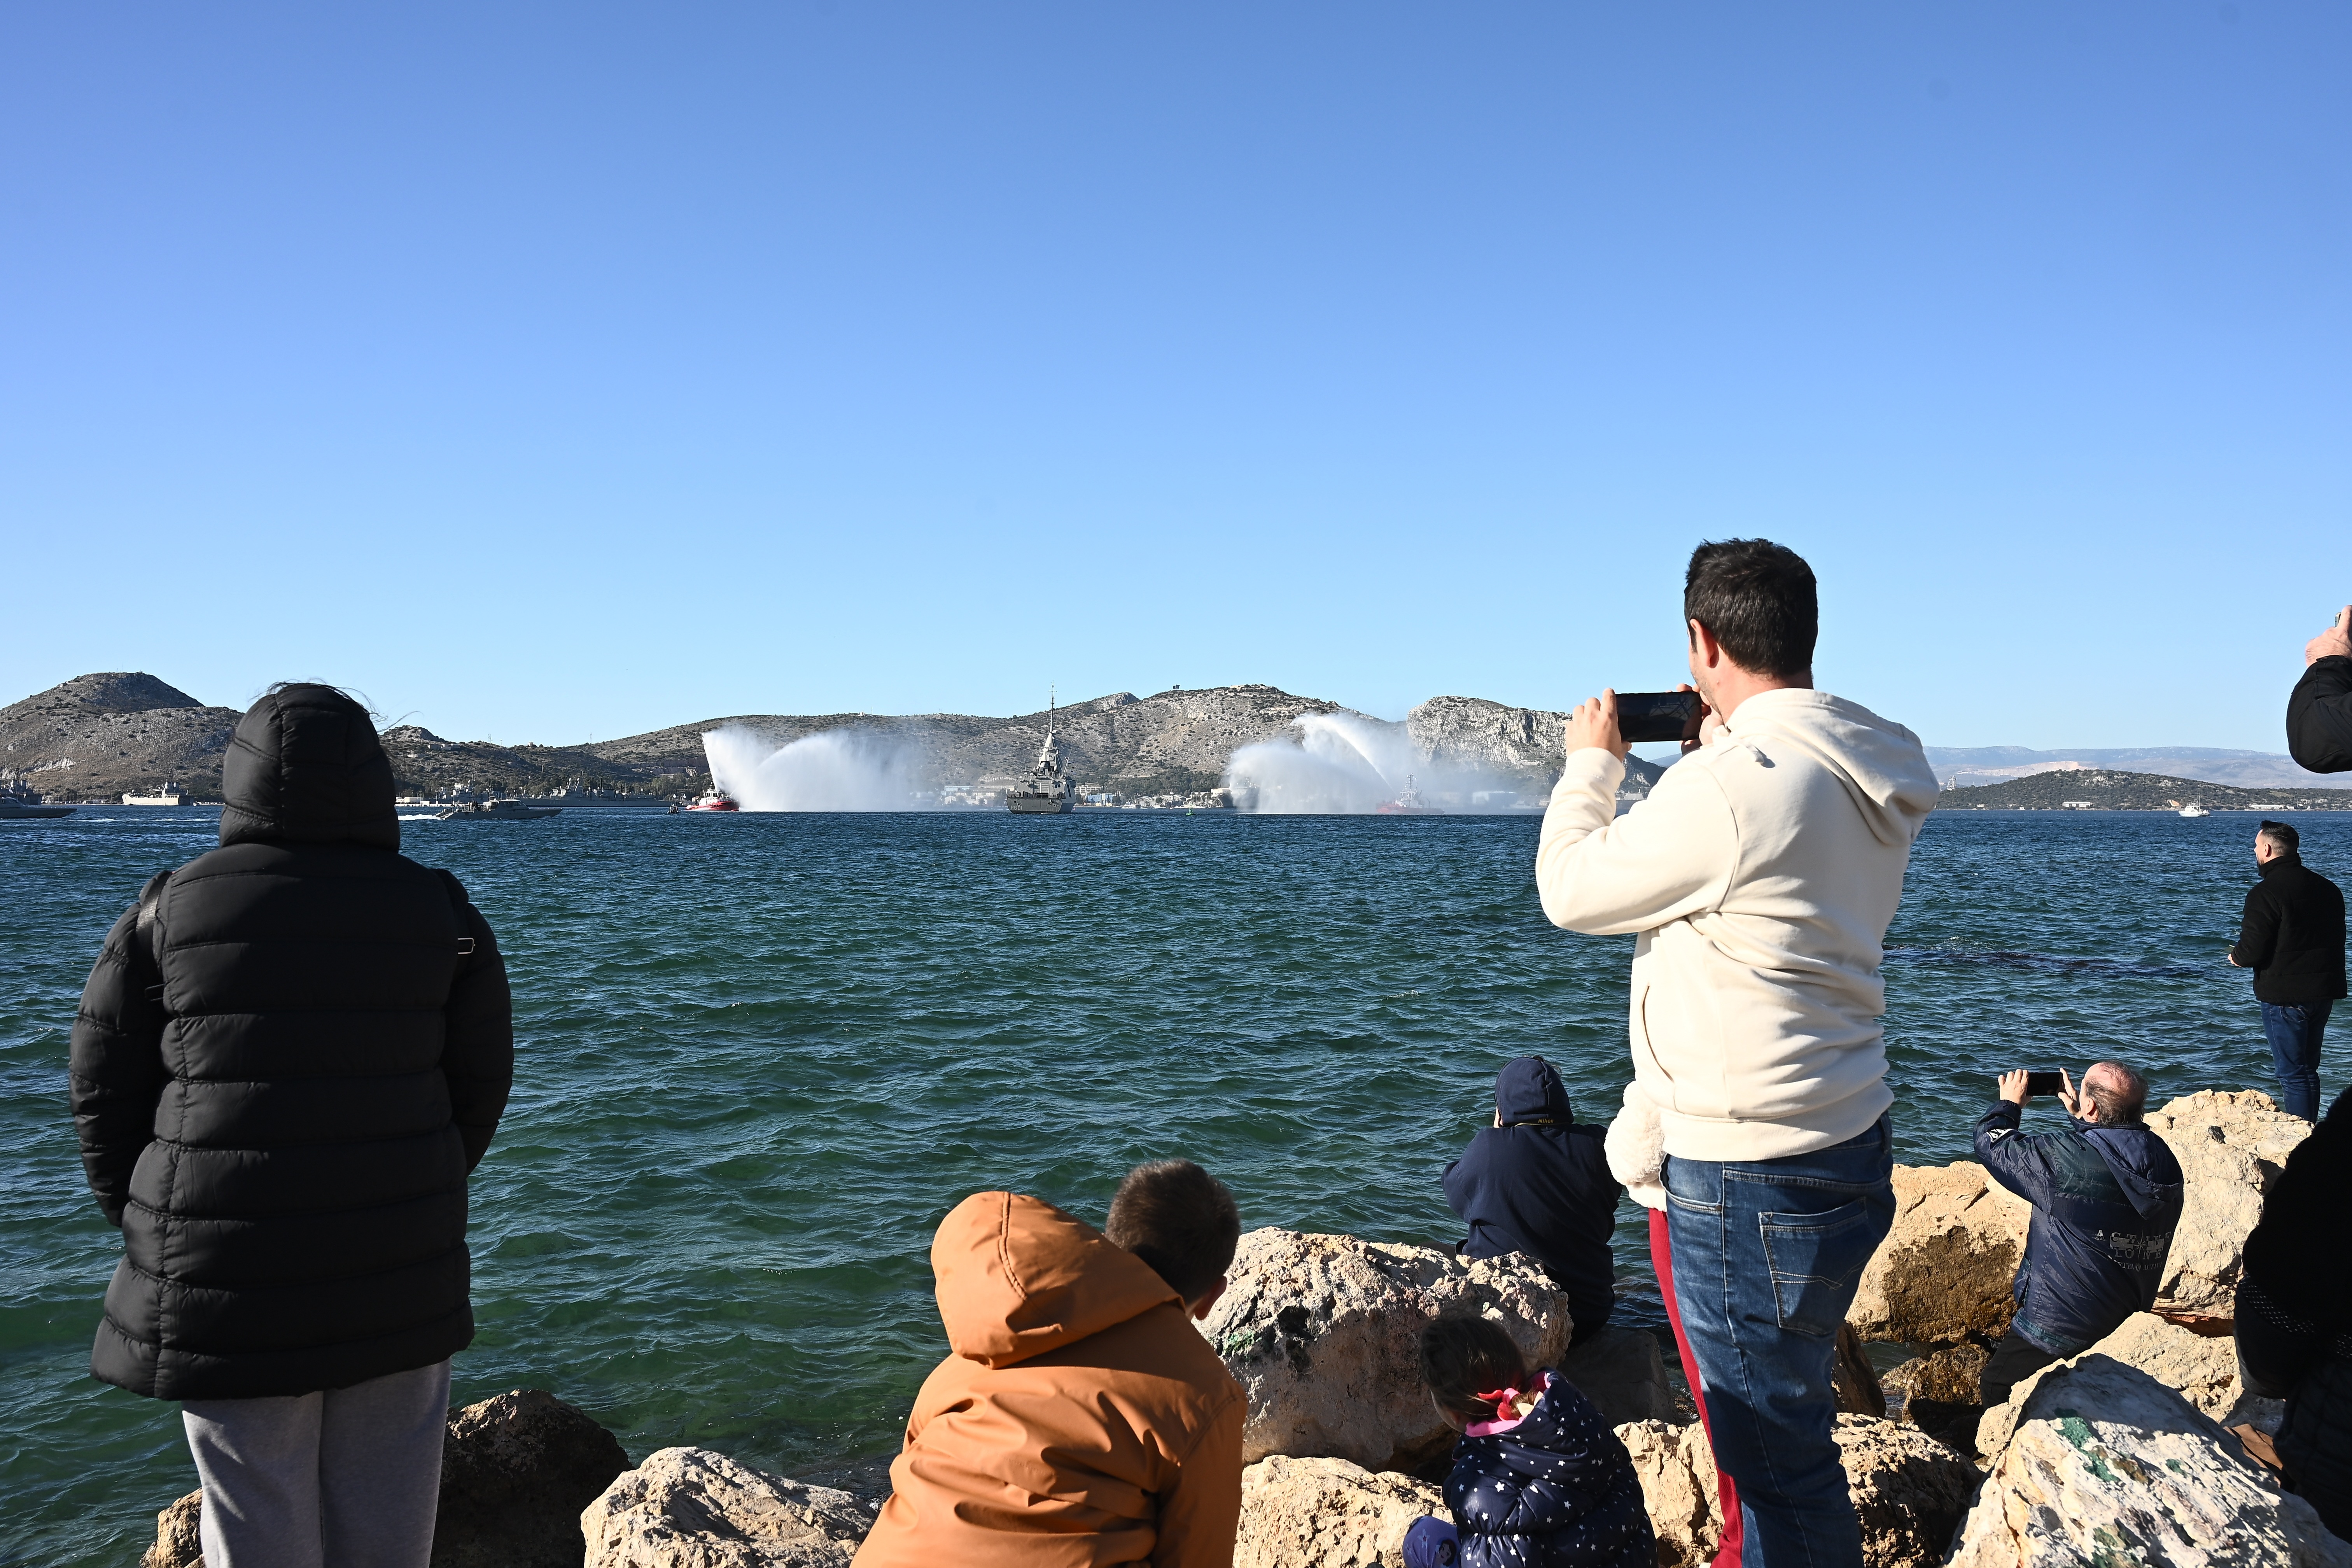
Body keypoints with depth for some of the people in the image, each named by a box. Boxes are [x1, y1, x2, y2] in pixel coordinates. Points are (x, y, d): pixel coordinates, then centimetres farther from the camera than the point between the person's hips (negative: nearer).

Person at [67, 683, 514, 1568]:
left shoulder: (169, 912, -3)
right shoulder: (442, 914, -1)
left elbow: (105, 1092, 1)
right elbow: (478, 1087, 3)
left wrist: (156, 1234, 13)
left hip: (230, 1285, -1)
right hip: (401, 1272, 1)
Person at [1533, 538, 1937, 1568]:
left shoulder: (1734, 785, -24)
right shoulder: (1868, 771, 5)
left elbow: (1572, 889, -11)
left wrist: (1593, 762, 4)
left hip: (1748, 1181, -10)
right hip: (1847, 1144, 10)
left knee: (1777, 1460, 3)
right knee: (1791, 1434, 24)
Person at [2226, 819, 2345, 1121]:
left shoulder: (2266, 892, -17)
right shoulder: (2328, 888, 9)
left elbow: (2251, 952, -21)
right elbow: (2335, 940, 16)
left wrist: (2236, 956, 2)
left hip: (2285, 996, -8)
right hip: (2324, 992, 8)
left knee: (2293, 1073, -2)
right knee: (2308, 1069, 19)